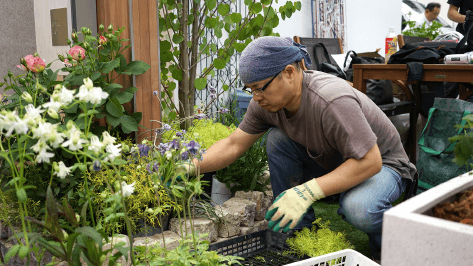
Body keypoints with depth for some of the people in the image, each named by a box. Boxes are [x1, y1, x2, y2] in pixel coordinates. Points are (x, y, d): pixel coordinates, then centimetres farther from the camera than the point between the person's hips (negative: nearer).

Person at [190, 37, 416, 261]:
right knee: (277, 138, -16)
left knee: (358, 209, -38)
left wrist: (307, 192, -40)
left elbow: (369, 161, -35)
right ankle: (299, 232, -4)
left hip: (382, 164, -6)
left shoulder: (332, 101, -36)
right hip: (330, 163, 6)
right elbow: (233, 145, -4)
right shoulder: (266, 102, -13)